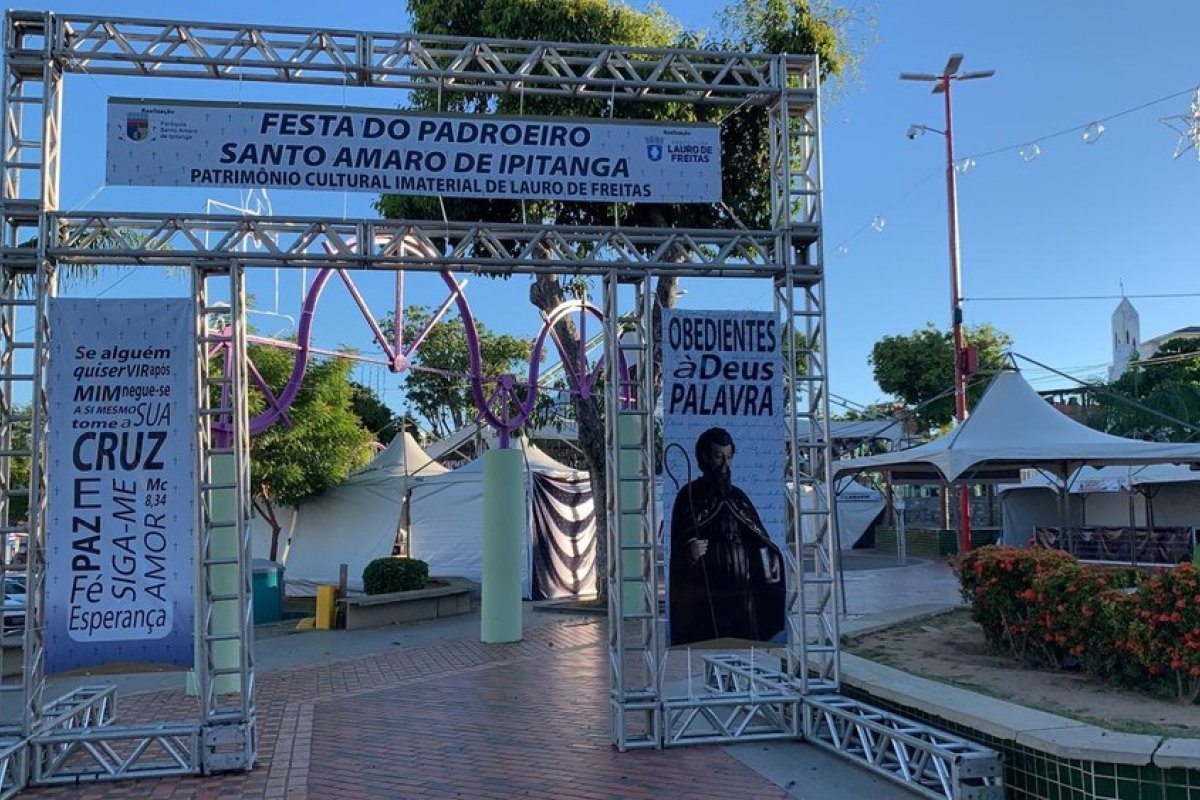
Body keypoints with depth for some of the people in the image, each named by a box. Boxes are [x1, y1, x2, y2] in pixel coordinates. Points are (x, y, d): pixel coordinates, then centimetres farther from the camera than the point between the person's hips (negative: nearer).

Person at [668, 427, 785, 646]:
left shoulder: (738, 497, 17)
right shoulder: (690, 496, 3)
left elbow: (759, 541, 14)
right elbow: (678, 546, -2)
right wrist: (690, 551, -24)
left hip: (742, 596, 5)